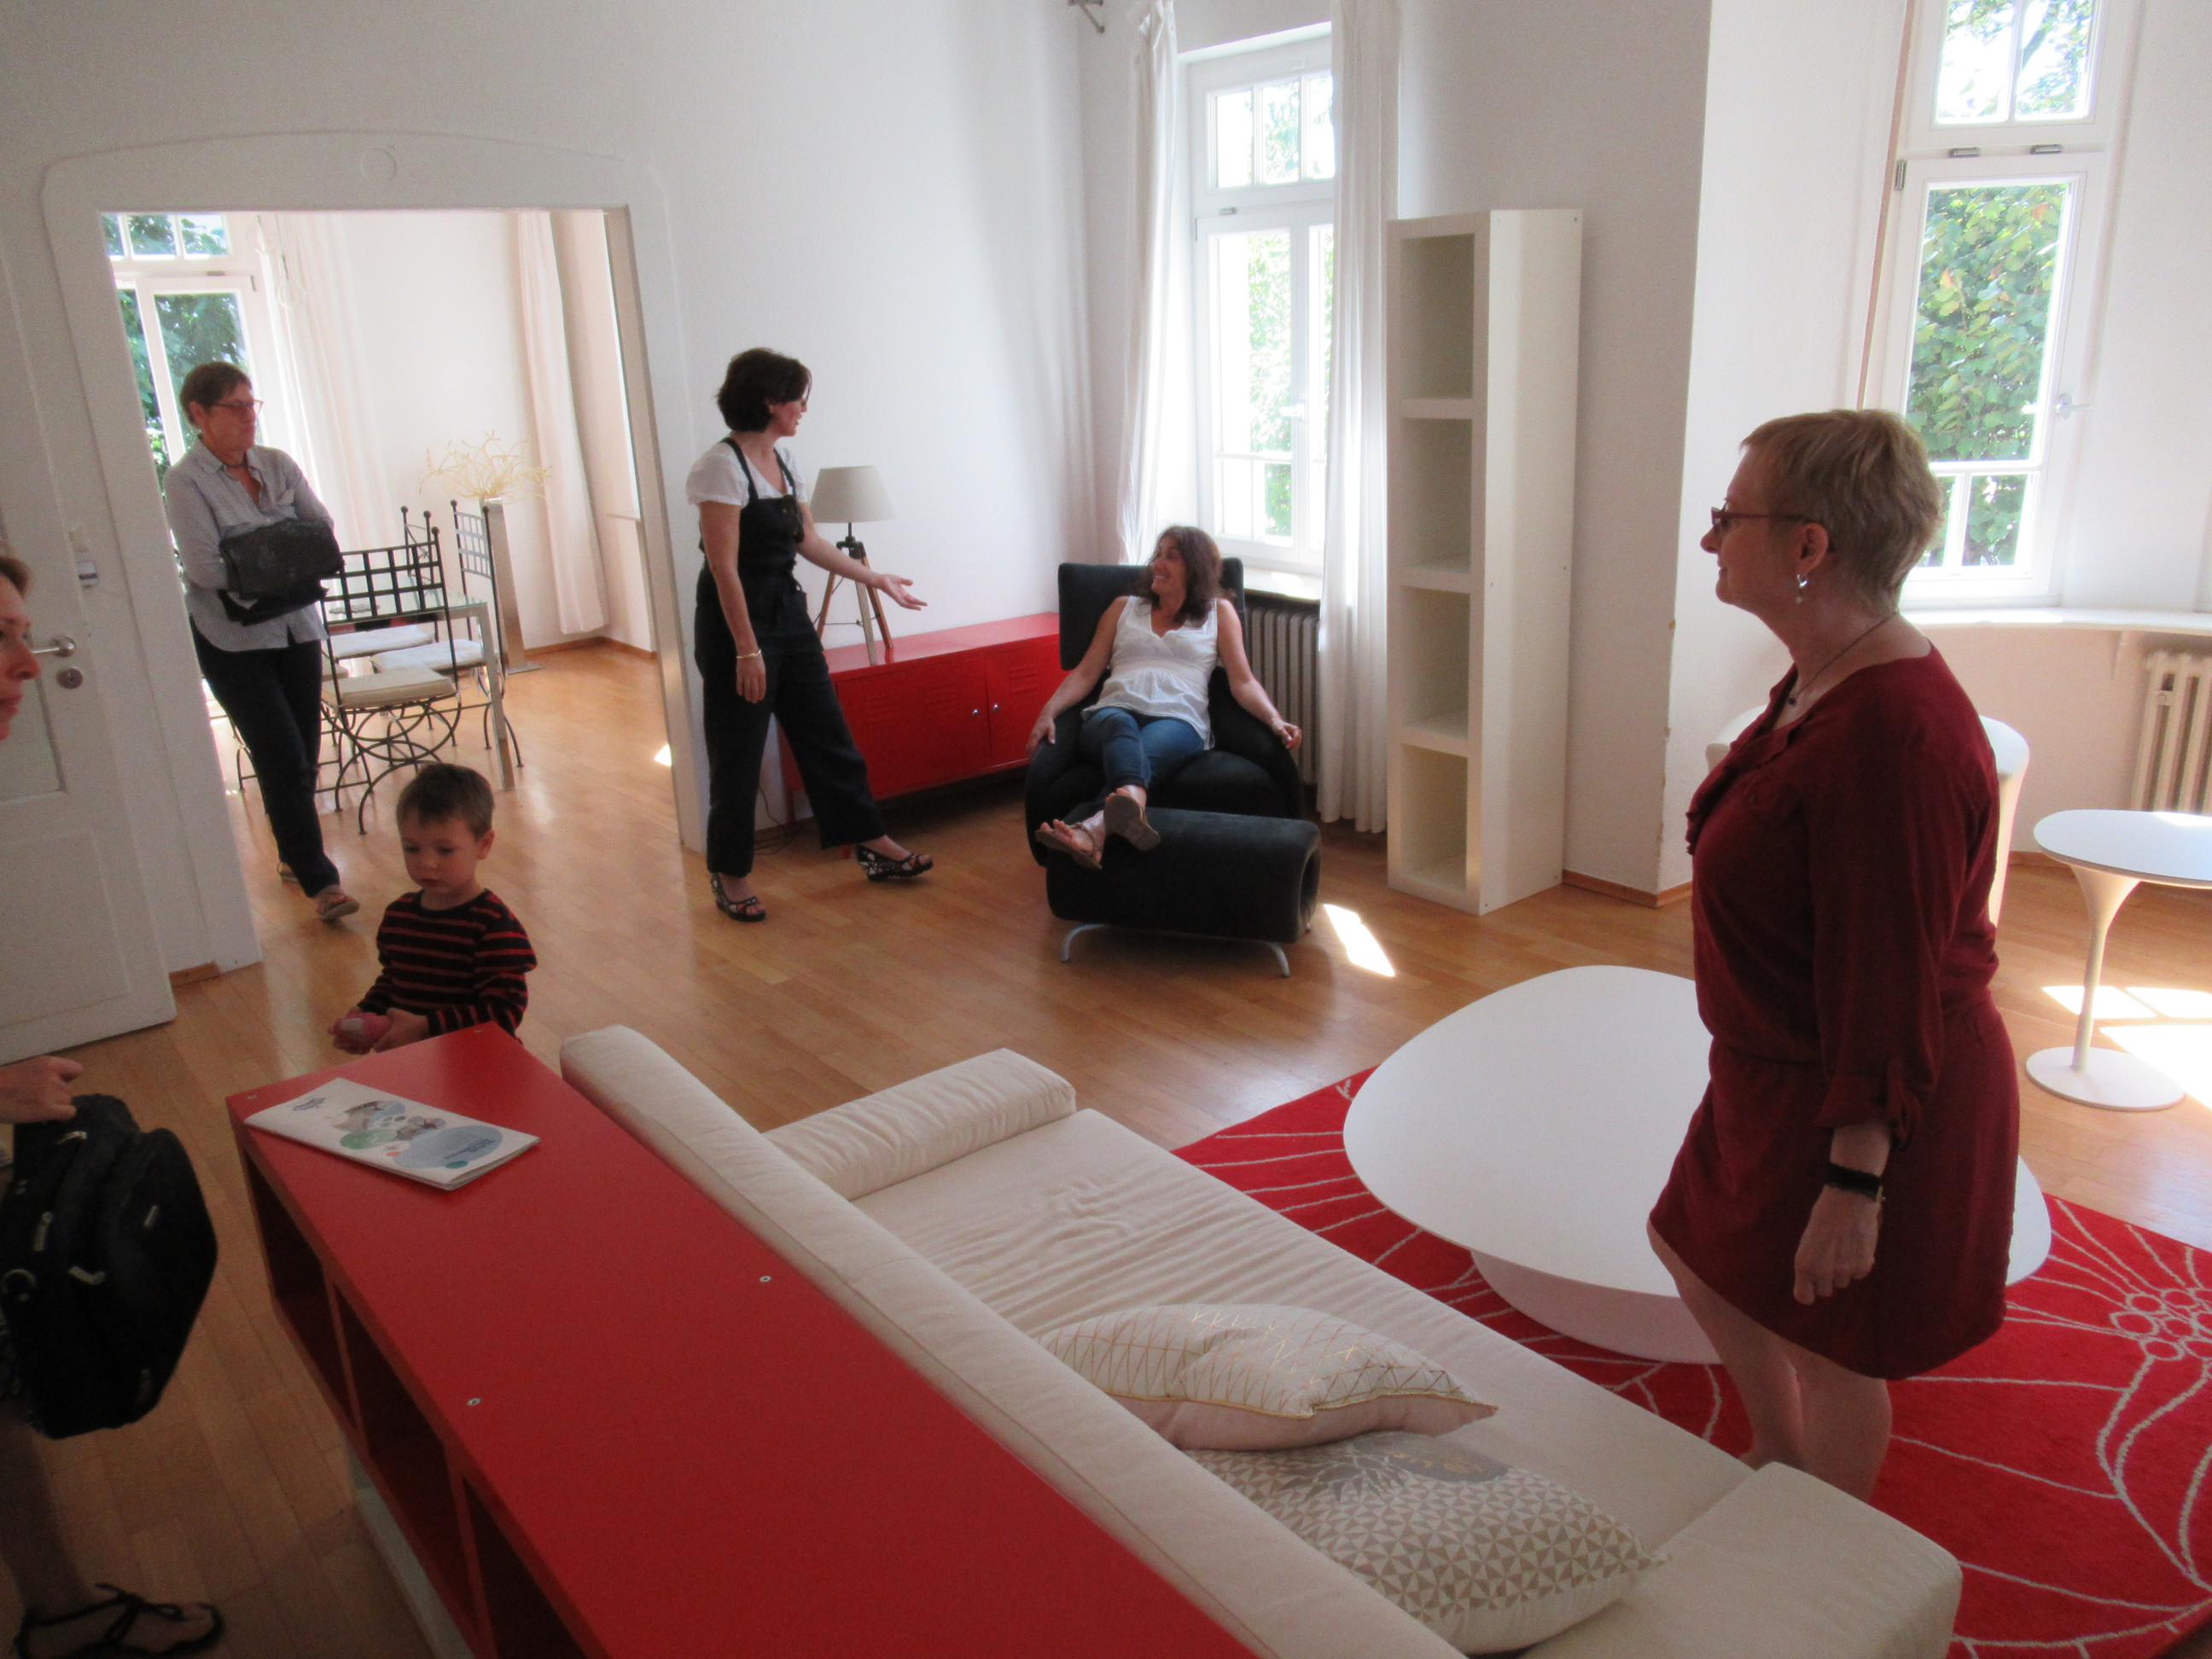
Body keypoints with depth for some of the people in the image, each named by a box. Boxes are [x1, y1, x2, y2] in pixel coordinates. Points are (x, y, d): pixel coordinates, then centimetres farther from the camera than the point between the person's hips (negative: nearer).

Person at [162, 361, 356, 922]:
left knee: (306, 753, 11)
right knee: (283, 760, -10)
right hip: (233, 639, -5)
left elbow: (324, 529, 0)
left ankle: (293, 851, 31)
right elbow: (204, 567, -18)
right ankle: (320, 881, -6)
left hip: (297, 627, 5)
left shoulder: (278, 465, 5)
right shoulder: (185, 481, -10)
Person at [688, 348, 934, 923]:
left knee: (826, 732, 13)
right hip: (737, 620, -8)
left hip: (788, 613, 8)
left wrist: (877, 579, 18)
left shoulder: (783, 459, 9)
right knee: (738, 752, 2)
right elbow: (724, 567, -20)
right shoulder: (723, 466, -16)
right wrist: (747, 650, -21)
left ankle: (872, 846, 23)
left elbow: (808, 541, 17)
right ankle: (730, 874, 17)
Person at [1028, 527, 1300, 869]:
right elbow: (1086, 673, 20)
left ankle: (1093, 829, -70)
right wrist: (1048, 712, 2)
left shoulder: (1219, 612, 23)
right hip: (1112, 712, 1)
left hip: (1179, 720, -1)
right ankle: (1131, 807, -72)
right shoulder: (1124, 607, 29)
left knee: (1147, 749, -39)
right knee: (1120, 725, -39)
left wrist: (1274, 719, -8)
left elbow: (1243, 682, 12)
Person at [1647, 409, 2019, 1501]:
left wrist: (1854, 1181, -24)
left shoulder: (1895, 735, -30)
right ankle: (1777, 1455, 50)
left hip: (1867, 1111, -10)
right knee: (1699, 1253, 25)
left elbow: (1892, 987, -28)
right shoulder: (1819, 684, 1)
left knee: (1832, 1345, 12)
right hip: (1779, 1071, 10)